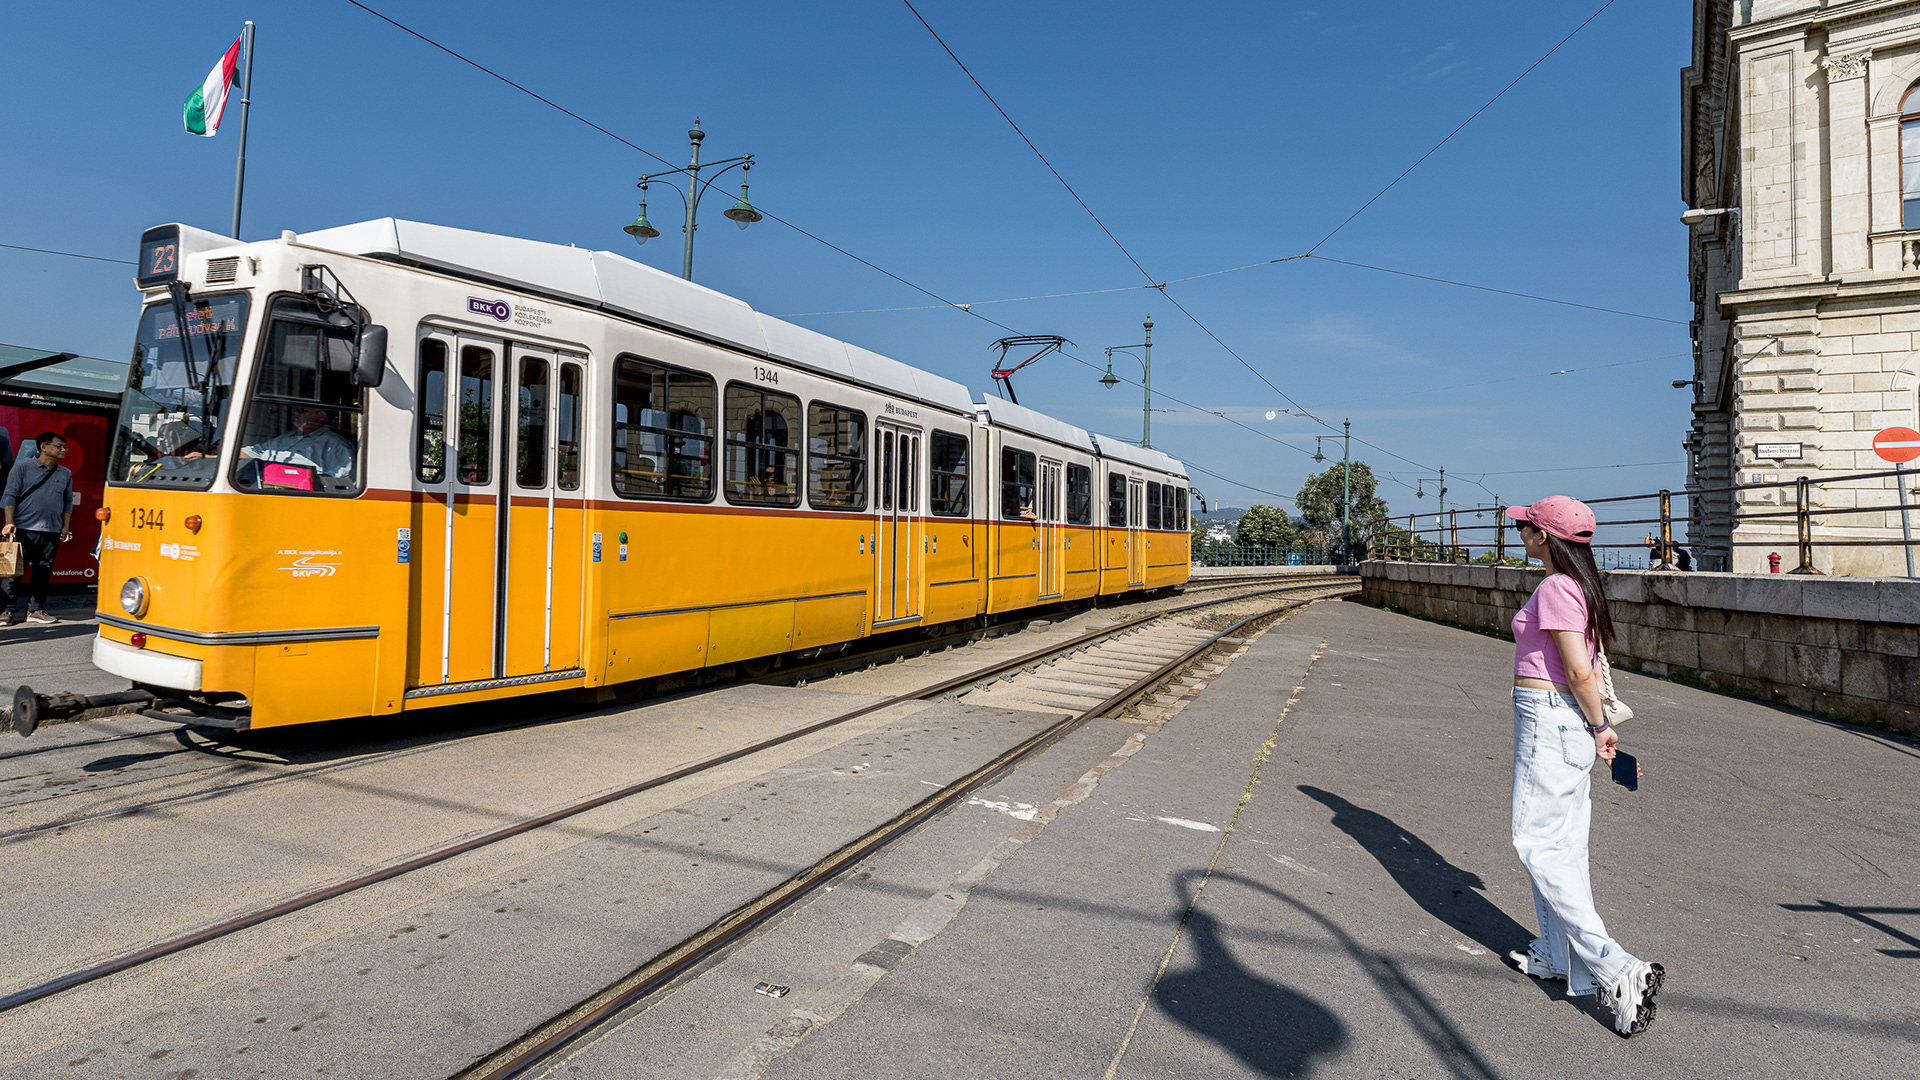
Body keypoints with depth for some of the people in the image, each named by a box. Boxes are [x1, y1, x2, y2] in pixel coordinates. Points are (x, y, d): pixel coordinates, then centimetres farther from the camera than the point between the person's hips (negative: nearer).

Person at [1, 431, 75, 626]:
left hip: (51, 532, 3)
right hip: (23, 529, -3)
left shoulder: (65, 474, 15)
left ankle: (35, 610, 11)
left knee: (43, 572, 5)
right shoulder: (23, 468, 3)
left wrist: (66, 527, 14)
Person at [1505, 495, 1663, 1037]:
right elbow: (1586, 668, 14)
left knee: (1539, 843, -2)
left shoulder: (1555, 589, -18)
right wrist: (1598, 726, 15)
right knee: (1564, 843, 16)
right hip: (1568, 719, 10)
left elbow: (1580, 672, -19)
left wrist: (1598, 728, -6)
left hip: (1548, 720, -10)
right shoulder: (1579, 585, 12)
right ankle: (1559, 955, 28)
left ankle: (1616, 970, -2)